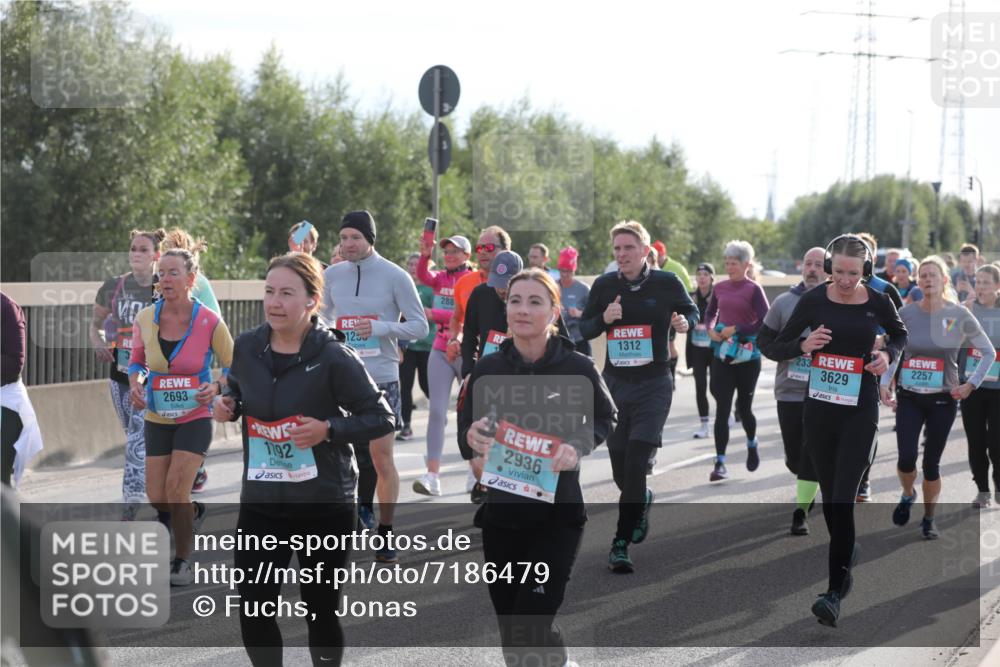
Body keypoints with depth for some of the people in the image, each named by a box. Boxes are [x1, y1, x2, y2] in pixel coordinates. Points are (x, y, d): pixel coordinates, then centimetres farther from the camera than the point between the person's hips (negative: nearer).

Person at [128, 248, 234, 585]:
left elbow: (233, 367, -3)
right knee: (157, 499, 1)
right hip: (157, 419, 4)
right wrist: (135, 383, -9)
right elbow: (137, 360, 12)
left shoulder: (209, 321, -14)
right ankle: (193, 512, 37)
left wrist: (215, 387, -22)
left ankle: (182, 561, 4)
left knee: (175, 490, -15)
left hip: (195, 418, -4)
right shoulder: (145, 319, -5)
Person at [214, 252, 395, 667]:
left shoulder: (333, 357, -16)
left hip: (324, 505, -4)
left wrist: (328, 429, -24)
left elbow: (382, 419, -11)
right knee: (253, 612, 4)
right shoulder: (248, 347, -2)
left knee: (321, 611, 10)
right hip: (260, 502, 4)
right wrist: (227, 405, -3)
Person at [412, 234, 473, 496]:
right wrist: (424, 255, -33)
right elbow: (422, 276, -15)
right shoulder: (441, 278, 6)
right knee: (437, 411, -7)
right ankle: (432, 475, -13)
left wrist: (436, 314, -24)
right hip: (440, 352, 3)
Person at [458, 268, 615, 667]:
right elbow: (465, 437, 1)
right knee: (510, 630, 11)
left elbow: (605, 419, 5)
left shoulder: (577, 368, -11)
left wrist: (578, 447, -15)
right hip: (501, 512, 3)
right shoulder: (488, 369, -6)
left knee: (531, 630, -11)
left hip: (557, 514, -3)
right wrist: (472, 439, -22)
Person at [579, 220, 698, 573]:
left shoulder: (666, 283, -4)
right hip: (614, 383, 3)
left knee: (636, 462, -15)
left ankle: (621, 544, -12)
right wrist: (604, 319, -13)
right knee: (620, 469, 9)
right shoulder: (604, 285, 1)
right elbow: (583, 328, 8)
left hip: (654, 384, -3)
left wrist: (685, 322, -10)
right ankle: (642, 501, 45)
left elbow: (691, 309, 13)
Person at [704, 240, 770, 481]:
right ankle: (720, 463, -5)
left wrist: (736, 330, -16)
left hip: (747, 355, -3)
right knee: (722, 409, -5)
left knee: (744, 407, 9)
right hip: (722, 355, 3)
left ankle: (752, 445, 39)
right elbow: (710, 313, 20)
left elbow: (765, 322, -14)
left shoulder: (754, 289, -8)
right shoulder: (720, 288, 6)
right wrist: (711, 330, 0)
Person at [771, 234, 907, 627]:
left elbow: (900, 334, 17)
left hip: (860, 412, -2)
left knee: (843, 500, -12)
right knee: (829, 496, 14)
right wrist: (804, 345, -19)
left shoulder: (878, 303, -4)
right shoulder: (813, 300, -5)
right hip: (819, 409, 2)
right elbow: (778, 348, 2)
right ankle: (847, 552, 41)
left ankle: (836, 592, -12)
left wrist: (888, 354, -4)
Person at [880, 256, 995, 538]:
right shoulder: (906, 313, -3)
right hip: (909, 398, 1)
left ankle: (929, 519, 24)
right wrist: (885, 382, -5)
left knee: (932, 462, 3)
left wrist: (971, 384, -3)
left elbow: (988, 352, 4)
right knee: (906, 459, -11)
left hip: (943, 400, -1)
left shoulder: (959, 315, -6)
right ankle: (907, 495, 23)